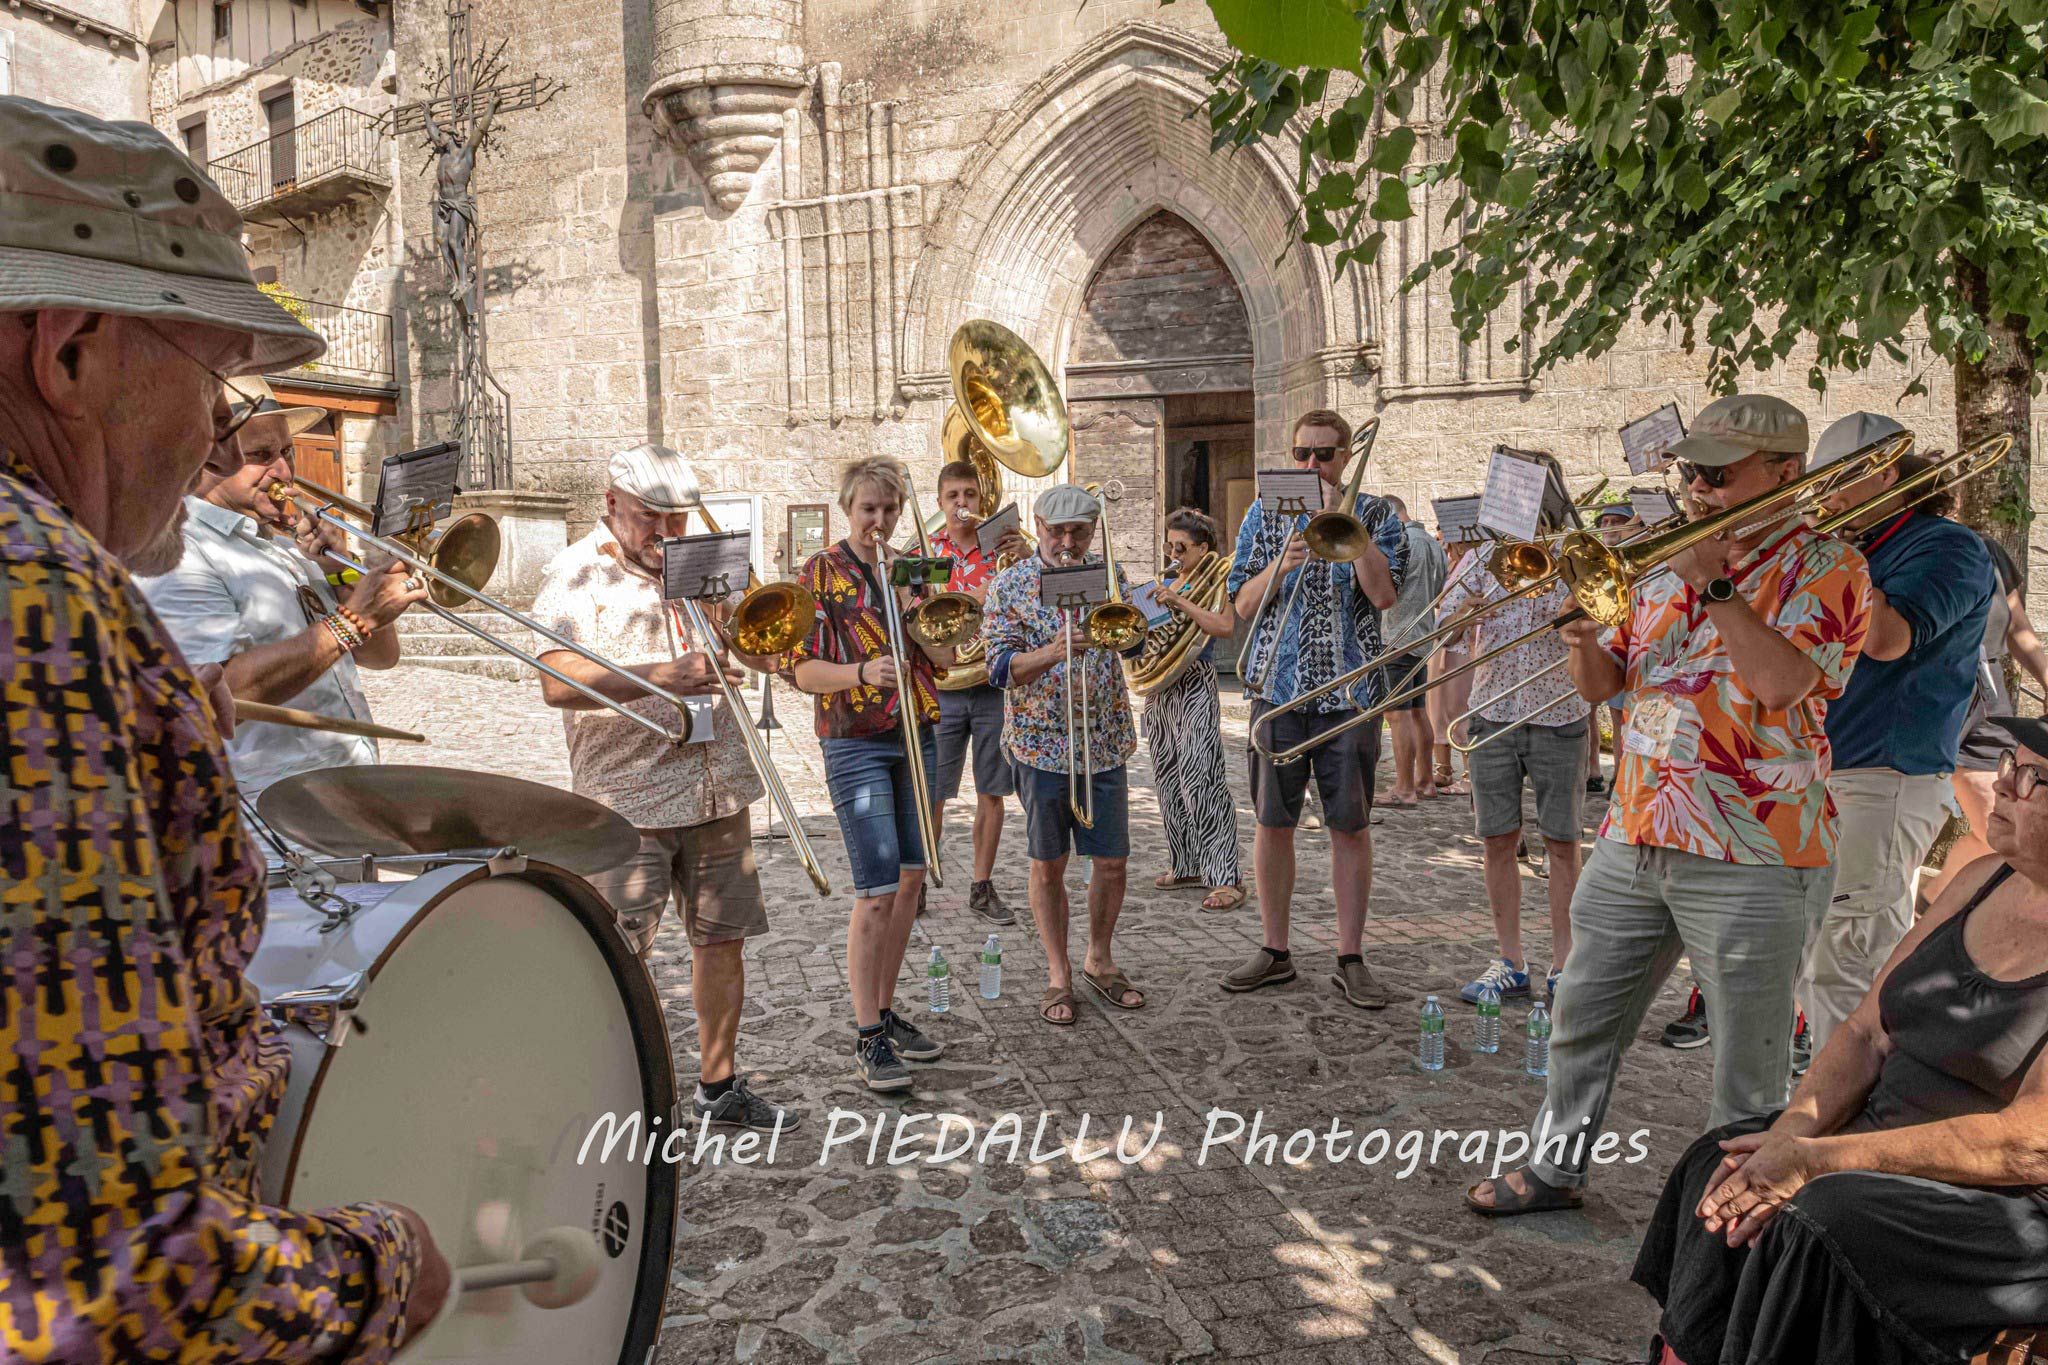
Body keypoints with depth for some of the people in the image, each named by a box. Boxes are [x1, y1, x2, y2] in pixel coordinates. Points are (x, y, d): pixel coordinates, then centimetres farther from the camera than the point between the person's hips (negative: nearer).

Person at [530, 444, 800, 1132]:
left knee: (722, 939, 11)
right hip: (628, 799, -5)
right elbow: (557, 684, -18)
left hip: (718, 791, 5)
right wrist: (660, 677, -29)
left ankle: (718, 1087, 26)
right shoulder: (577, 574, -3)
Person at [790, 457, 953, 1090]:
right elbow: (803, 669, -8)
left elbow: (946, 656, 8)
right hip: (856, 744, -6)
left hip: (917, 737, 6)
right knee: (876, 891, -10)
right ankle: (867, 1038, 2)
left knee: (909, 879, 9)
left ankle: (886, 1012, 23)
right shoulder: (820, 574, -2)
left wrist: (914, 610, -9)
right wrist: (861, 671, -26)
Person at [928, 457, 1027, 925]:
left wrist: (1026, 561, -18)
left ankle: (982, 887, 18)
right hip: (942, 689, -1)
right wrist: (975, 598, -19)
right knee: (931, 794, 1)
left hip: (994, 688, 2)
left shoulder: (1001, 547, 6)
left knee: (992, 793, 7)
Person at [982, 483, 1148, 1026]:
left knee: (1112, 862, 8)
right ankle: (1058, 973, 21)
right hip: (1041, 742, -2)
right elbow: (1001, 668, -9)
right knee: (1048, 865, 7)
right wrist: (1053, 651, -26)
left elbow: (1133, 641, -5)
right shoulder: (1010, 585, -2)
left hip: (1105, 742, 3)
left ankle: (1100, 959, 28)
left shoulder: (1108, 575, 7)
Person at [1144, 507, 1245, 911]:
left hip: (1195, 688, -8)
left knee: (1200, 782, -14)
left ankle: (1227, 878, -10)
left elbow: (1226, 627, -23)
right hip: (1159, 688, 8)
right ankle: (1185, 865, 24)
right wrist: (1158, 590, 3)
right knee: (1169, 782, 12)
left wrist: (1179, 601, -27)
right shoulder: (1169, 581, 16)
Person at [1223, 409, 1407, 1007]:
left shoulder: (1377, 515, 5)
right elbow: (1243, 604, 4)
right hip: (1278, 687, 1)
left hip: (1350, 690, -1)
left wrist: (1348, 520, -12)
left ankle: (1350, 958, 14)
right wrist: (1281, 566, -14)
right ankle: (1275, 951, 19)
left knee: (1350, 826, 3)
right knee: (1273, 822, 5)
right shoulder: (1265, 514, 9)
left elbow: (1384, 594, -10)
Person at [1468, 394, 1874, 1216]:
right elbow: (1600, 683, 13)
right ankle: (1557, 1167, 33)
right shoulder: (1669, 563, 14)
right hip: (1634, 840, 7)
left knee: (1749, 1067, 7)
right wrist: (1584, 635, -7)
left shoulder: (1826, 565, -4)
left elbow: (1781, 682, -21)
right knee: (1582, 1022, 16)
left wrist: (1713, 582, -16)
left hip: (1751, 856, -6)